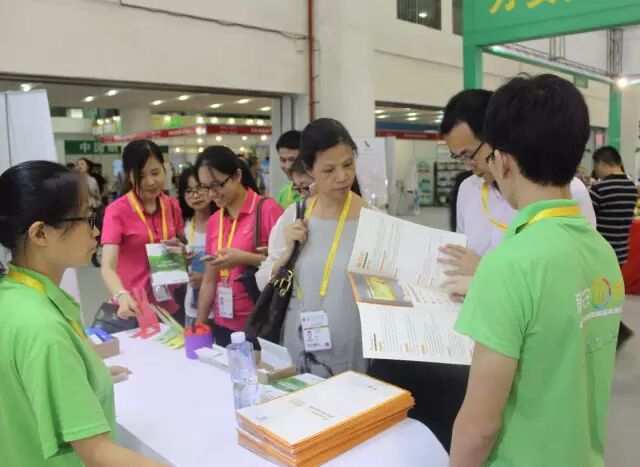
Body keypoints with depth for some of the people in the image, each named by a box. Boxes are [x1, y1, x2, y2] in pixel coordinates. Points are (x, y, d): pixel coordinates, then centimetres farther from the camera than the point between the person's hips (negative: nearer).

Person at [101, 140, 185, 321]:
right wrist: (122, 297, -39)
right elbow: (108, 267, -20)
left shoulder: (173, 206, 1)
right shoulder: (117, 211, -12)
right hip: (134, 310, -4)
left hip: (170, 306, 4)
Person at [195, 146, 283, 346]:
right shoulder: (213, 221, 8)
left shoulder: (267, 209, -10)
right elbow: (209, 280, 13)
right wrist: (199, 325, 11)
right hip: (224, 325, 6)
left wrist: (245, 258, -22)